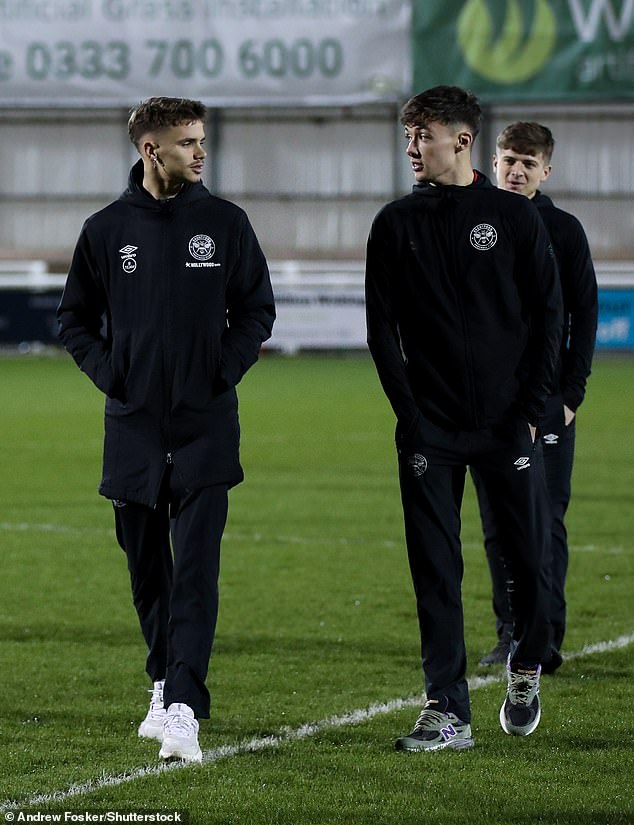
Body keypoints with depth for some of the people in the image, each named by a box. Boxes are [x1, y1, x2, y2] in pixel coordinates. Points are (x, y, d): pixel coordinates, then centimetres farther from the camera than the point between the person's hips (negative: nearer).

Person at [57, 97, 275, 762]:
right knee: (148, 570, 11)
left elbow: (257, 309, 9)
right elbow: (75, 318, 12)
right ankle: (165, 683, 29)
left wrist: (226, 369, -4)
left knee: (194, 572, -11)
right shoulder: (106, 229, 3)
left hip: (206, 428, -2)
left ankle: (183, 709, -17)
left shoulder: (225, 223, 2)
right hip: (133, 427, 2)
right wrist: (108, 372, -2)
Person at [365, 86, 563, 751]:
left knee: (530, 554, 2)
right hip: (429, 432, 1)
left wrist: (530, 409, -5)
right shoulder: (397, 225, 6)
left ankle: (526, 665, 29)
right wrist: (410, 412, -4)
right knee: (435, 570, -2)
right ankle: (446, 709, 1)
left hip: (507, 424, -1)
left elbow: (549, 317, 3)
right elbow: (381, 329, 6)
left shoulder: (515, 218, 2)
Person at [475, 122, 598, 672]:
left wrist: (572, 393, -5)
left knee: (545, 520, -6)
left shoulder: (563, 231, 2)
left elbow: (585, 316, 3)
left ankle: (544, 640, -7)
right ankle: (511, 633, 11)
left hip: (545, 399, -3)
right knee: (497, 523, 5)